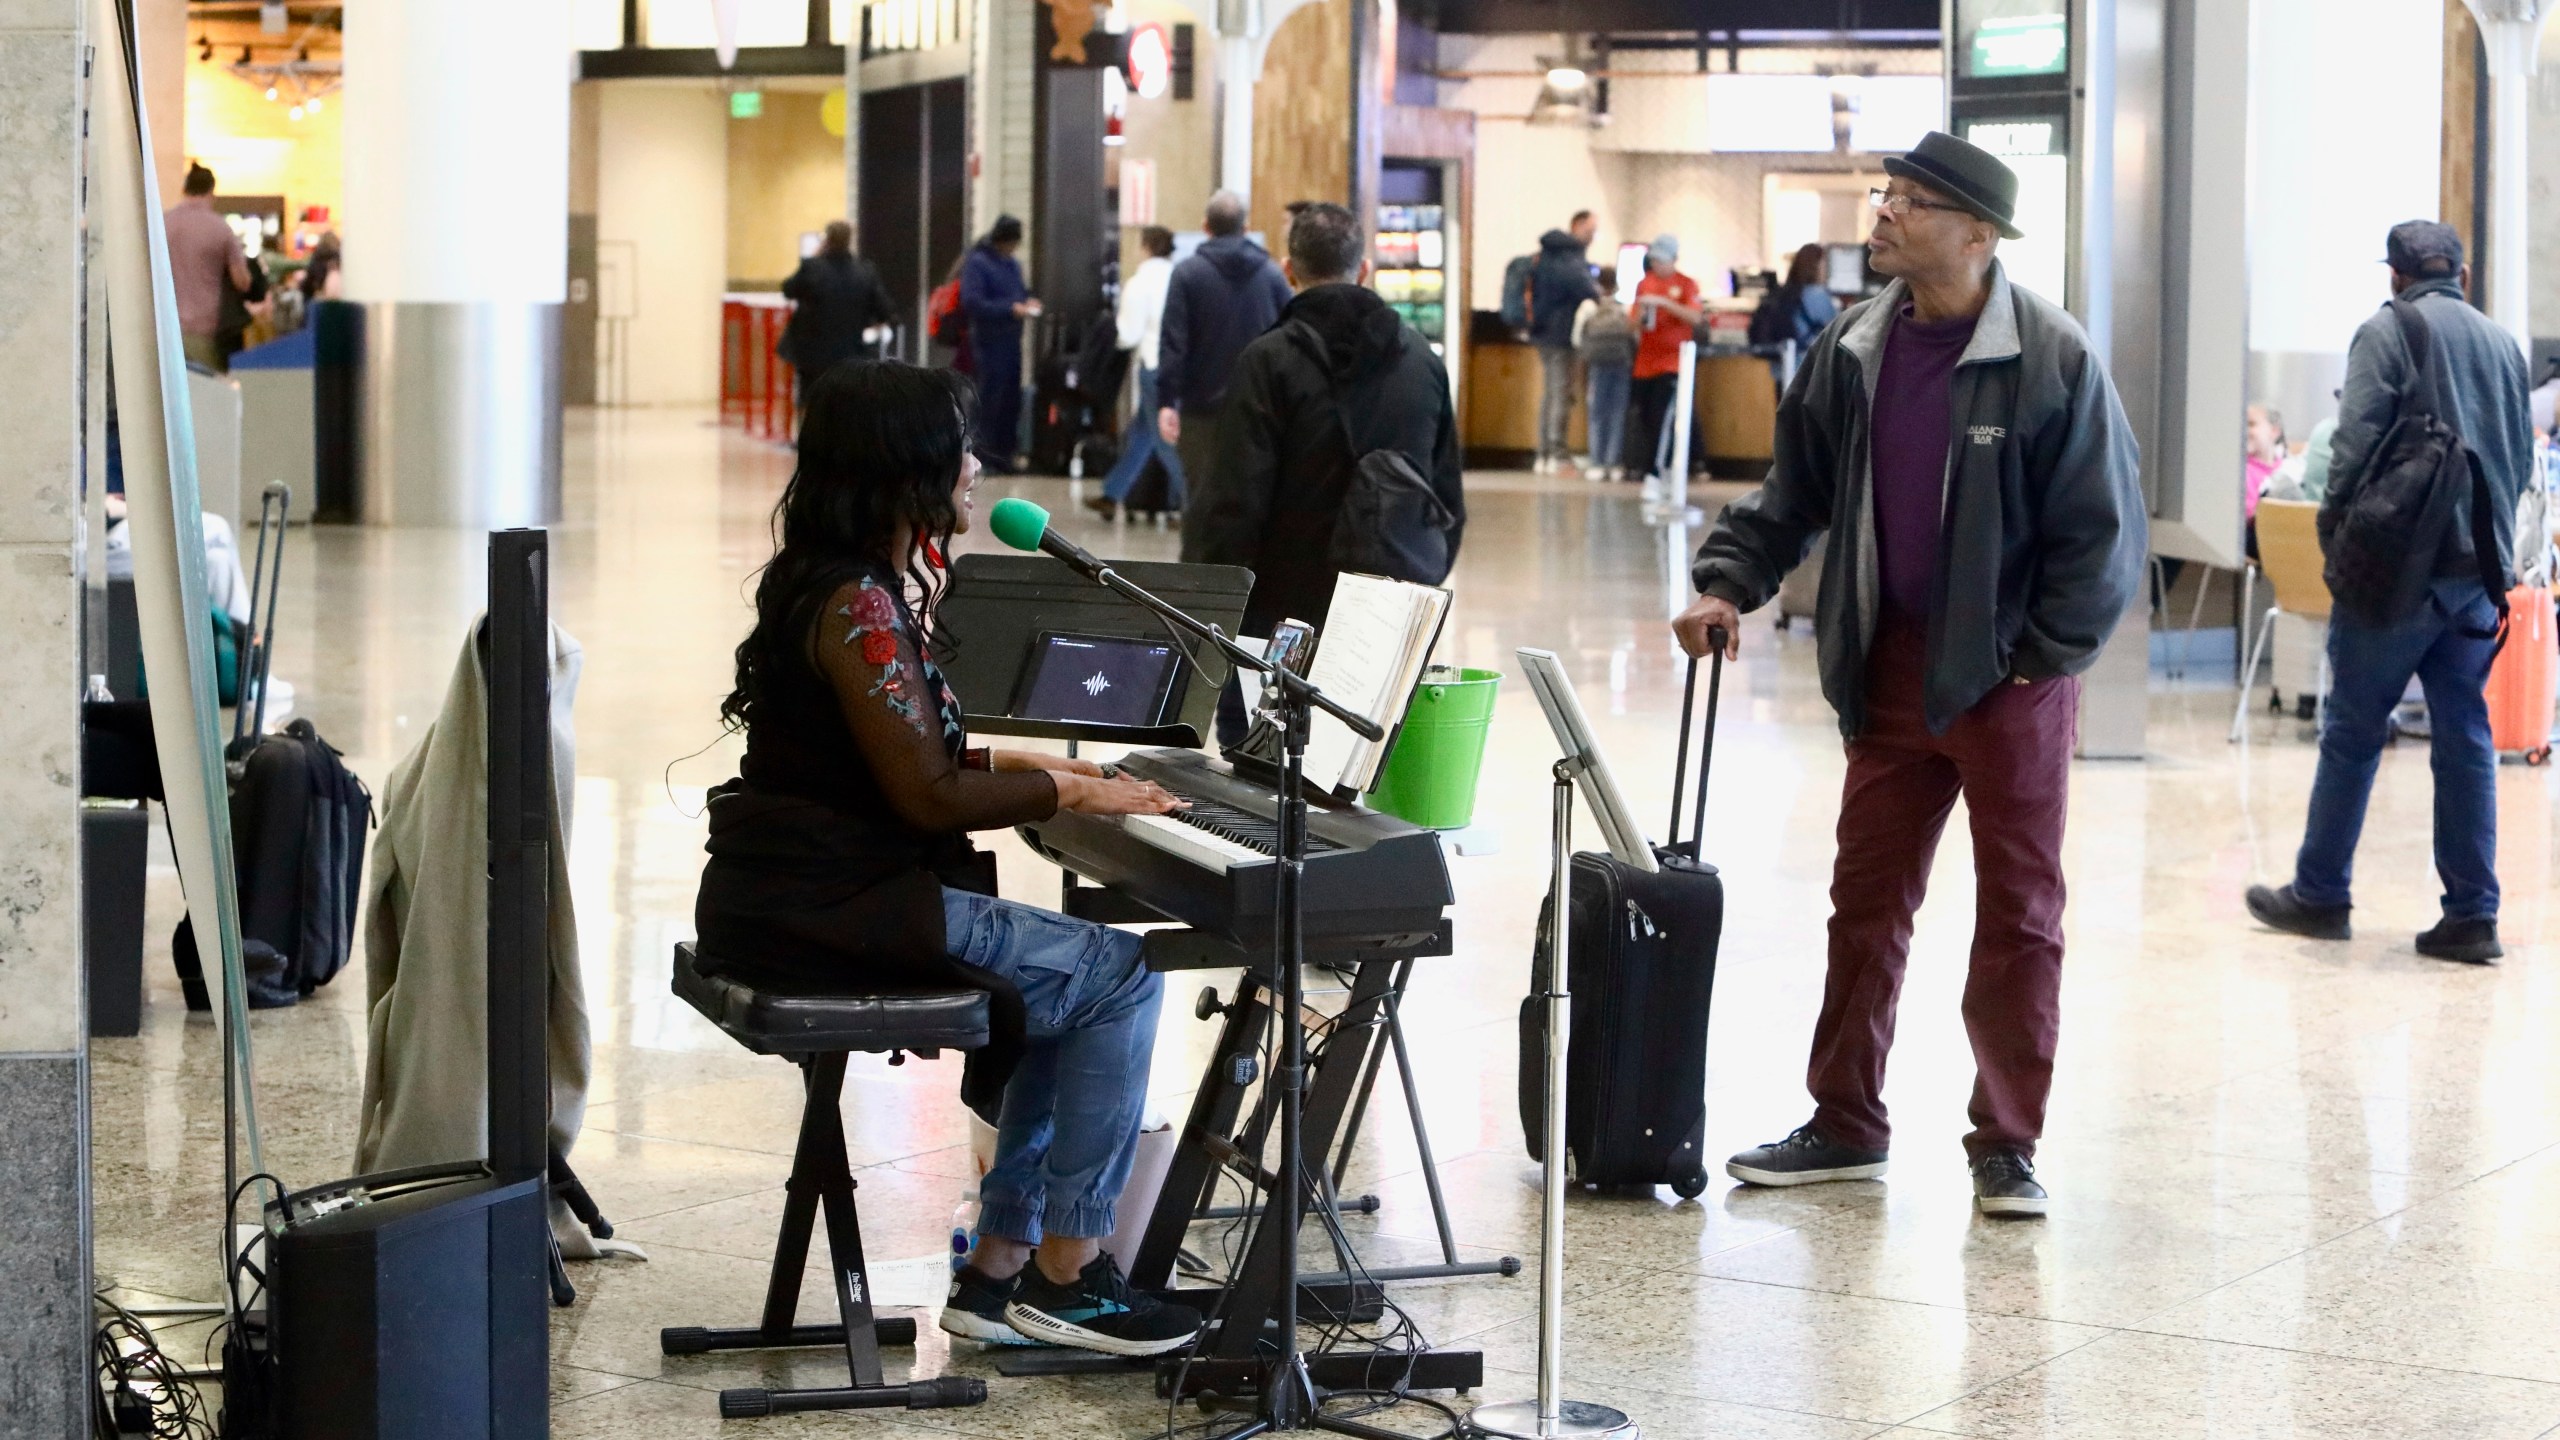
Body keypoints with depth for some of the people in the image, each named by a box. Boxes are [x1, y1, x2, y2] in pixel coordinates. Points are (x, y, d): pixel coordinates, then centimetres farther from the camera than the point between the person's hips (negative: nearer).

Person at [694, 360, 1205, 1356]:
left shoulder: (828, 584, 14)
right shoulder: (859, 607, -18)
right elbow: (927, 798, -20)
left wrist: (1016, 766, 15)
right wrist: (1070, 794, -10)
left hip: (802, 891, 10)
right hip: (839, 909, -10)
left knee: (1060, 986, 18)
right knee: (1119, 973, -5)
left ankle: (1000, 1270, 17)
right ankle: (1063, 1275, 1)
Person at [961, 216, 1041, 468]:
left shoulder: (1013, 265, 15)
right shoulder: (976, 263, -11)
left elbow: (1021, 291, 28)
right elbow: (971, 303, -19)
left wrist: (1028, 301, 3)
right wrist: (1010, 309, -23)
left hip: (1011, 340, 8)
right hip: (989, 341, -8)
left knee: (1011, 399, 10)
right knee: (991, 398, -6)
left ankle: (1006, 449, 19)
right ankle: (988, 451, 1)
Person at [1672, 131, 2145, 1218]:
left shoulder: (2052, 360, -13)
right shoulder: (1852, 350, 4)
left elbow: (2103, 529, -11)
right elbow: (1792, 492, 13)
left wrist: (2041, 657, -11)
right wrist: (1729, 583, -1)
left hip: (2009, 678, -5)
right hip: (1891, 669, 5)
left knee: (2018, 911, 3)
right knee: (1866, 898, 10)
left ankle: (2006, 1145, 11)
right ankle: (1845, 1127, 20)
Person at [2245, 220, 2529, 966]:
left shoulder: (2388, 332, -5)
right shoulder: (2503, 343, 13)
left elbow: (2356, 445, -13)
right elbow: (2522, 458, 17)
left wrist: (2335, 529, -2)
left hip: (2400, 567, -5)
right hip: (2482, 569, 5)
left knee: (2353, 730, 4)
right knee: (2465, 736, 7)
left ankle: (2319, 894, 11)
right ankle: (2472, 913, 4)